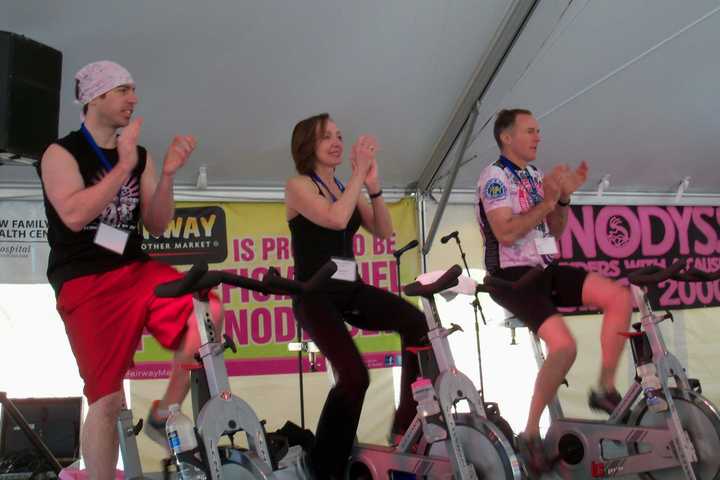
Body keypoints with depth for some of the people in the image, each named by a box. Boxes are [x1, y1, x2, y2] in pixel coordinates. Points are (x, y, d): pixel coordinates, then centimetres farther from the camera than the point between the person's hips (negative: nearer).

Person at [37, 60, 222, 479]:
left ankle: (162, 417, -3)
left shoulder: (140, 156, 12)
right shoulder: (61, 154, -2)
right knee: (108, 400, -9)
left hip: (137, 270, 4)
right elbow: (74, 216, -20)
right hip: (85, 284, -4)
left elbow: (157, 225, 7)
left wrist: (168, 174, -7)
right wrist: (123, 166, -20)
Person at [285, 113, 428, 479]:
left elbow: (384, 232, 3)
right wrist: (359, 172, -16)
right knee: (354, 376, -21)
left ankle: (407, 424, -4)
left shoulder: (347, 189, 15)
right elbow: (336, 219, -22)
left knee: (416, 323, -17)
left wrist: (373, 185, -8)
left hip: (349, 289, 6)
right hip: (315, 295, -6)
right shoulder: (298, 186, -3)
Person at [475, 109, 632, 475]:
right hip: (512, 276, -8)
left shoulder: (535, 176, 15)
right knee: (564, 346, -24)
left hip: (545, 270, 8)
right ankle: (530, 434, -8)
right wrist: (548, 200, -19)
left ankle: (605, 389, 3)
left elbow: (555, 232, 15)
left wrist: (564, 196, 0)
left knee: (619, 296, -7)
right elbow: (506, 234, -23)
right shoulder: (494, 177, -10)